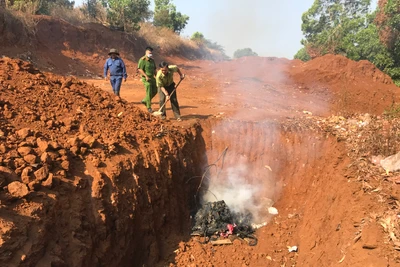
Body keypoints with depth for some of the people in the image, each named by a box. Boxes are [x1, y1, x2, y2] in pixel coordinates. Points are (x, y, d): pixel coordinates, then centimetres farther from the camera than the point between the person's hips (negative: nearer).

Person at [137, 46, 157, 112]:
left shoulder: (152, 60, 13)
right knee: (149, 93, -6)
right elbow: (139, 69, -16)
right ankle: (149, 107, 5)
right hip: (146, 79, -8)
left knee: (155, 91, 11)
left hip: (152, 78, 8)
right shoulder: (142, 60, -11)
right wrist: (146, 76, -22)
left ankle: (145, 100, 29)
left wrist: (155, 76, 11)